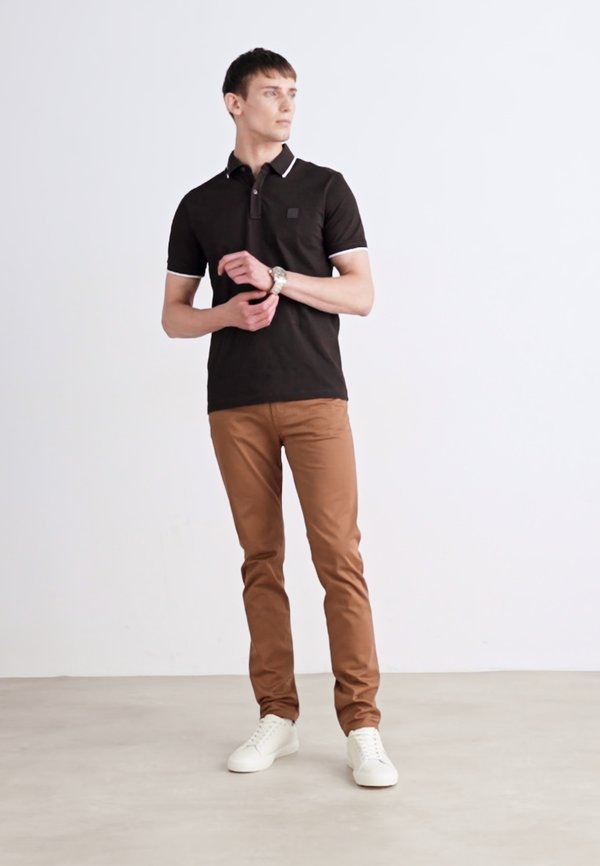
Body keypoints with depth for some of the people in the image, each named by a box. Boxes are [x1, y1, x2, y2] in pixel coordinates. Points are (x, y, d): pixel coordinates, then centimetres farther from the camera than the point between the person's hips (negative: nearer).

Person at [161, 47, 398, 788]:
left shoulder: (325, 188, 6)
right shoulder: (199, 205, 12)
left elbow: (361, 295, 0)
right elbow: (173, 315, 12)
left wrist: (276, 278, -13)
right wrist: (230, 312, -9)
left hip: (316, 397, -2)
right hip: (235, 405, 2)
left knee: (339, 556, -8)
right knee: (261, 559, 5)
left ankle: (361, 725, -3)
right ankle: (276, 715, 14)